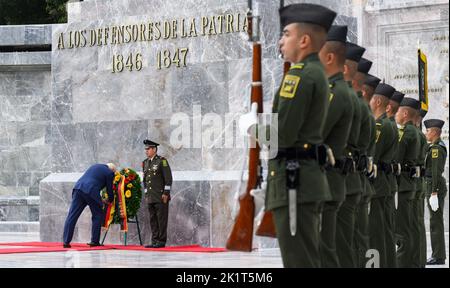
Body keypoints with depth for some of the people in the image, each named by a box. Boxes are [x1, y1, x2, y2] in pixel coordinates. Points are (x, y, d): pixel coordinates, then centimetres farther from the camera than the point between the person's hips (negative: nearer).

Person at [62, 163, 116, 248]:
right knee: (98, 216, 12)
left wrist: (100, 200, 37)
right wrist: (110, 200, 31)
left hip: (78, 187, 6)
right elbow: (109, 189, 11)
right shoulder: (109, 173, 8)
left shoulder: (95, 166, 30)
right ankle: (94, 241, 11)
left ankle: (66, 241, -1)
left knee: (72, 216, 3)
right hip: (90, 192, -6)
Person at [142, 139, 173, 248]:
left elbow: (168, 178, -9)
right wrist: (146, 193, 16)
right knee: (153, 219, 7)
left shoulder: (162, 161, -5)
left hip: (161, 197, -7)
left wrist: (166, 193, -13)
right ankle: (155, 241, 10)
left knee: (161, 219, -5)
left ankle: (161, 241, -3)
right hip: (151, 197, 7)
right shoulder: (145, 163, 15)